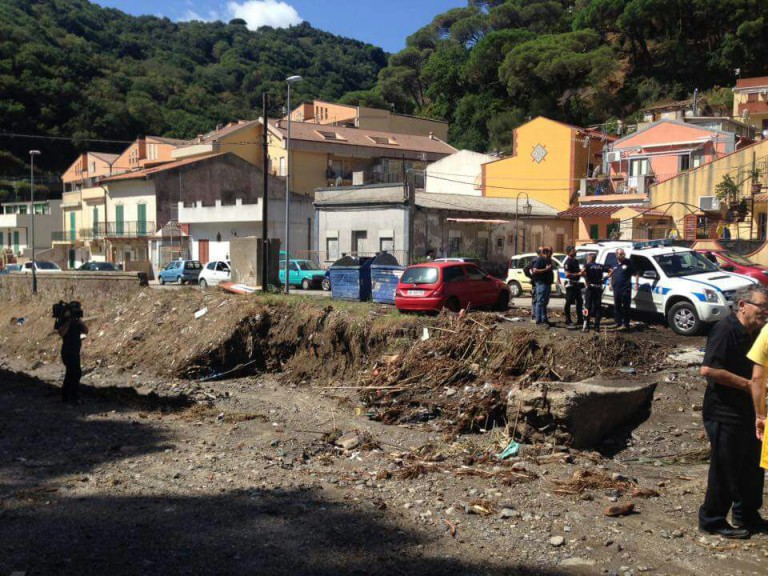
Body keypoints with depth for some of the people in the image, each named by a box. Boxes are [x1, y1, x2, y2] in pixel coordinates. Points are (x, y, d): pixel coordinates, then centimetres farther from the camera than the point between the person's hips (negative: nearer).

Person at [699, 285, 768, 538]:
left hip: (747, 411, 9)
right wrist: (746, 384, -22)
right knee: (725, 469, 1)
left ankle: (747, 515, 35)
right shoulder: (725, 330, -18)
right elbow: (708, 369, -27)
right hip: (724, 413, -9)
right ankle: (712, 520, 16)